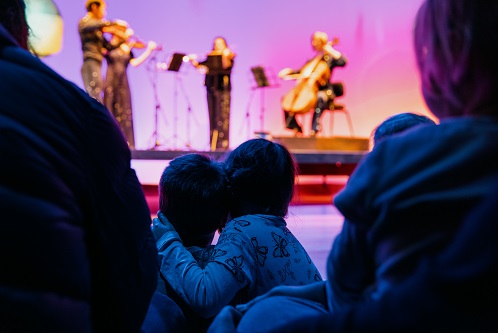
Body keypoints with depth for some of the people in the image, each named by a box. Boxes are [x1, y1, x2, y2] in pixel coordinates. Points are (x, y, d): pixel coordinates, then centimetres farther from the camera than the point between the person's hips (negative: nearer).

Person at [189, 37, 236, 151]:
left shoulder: (229, 56, 3)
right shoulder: (210, 57, 16)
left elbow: (226, 66, -15)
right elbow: (199, 65, 10)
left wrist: (225, 56, -29)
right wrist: (193, 60, -6)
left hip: (223, 88, -5)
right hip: (211, 88, 5)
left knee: (222, 116, -9)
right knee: (212, 116, 5)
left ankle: (223, 143, -9)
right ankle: (213, 143, 9)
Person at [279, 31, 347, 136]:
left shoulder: (329, 59, 5)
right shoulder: (311, 60, 20)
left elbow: (343, 61, -13)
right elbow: (300, 73, 19)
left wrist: (331, 50, -11)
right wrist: (289, 71, 3)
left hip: (325, 91, -6)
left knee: (320, 97, -40)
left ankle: (315, 128, -39)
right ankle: (296, 127, -4)